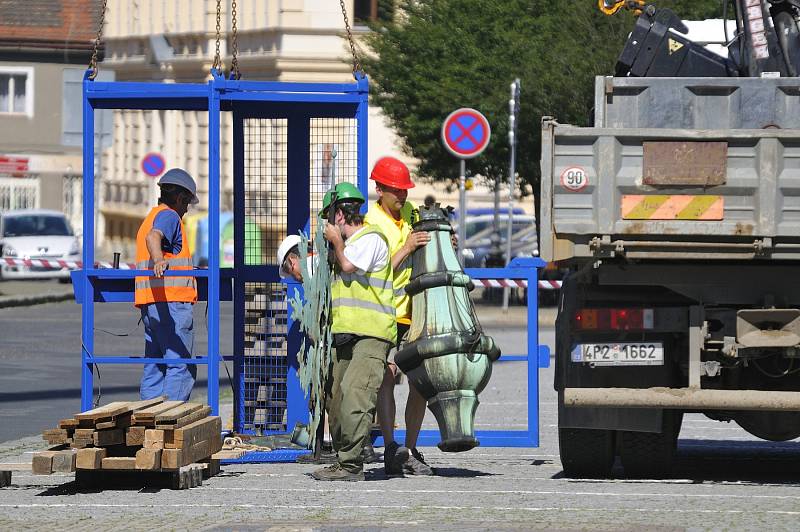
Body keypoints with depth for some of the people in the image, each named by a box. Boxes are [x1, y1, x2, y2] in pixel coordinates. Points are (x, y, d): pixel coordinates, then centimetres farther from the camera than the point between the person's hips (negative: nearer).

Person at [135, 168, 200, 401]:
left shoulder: (149, 218, 27)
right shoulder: (169, 216, -3)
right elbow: (153, 237, -24)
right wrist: (159, 261, -44)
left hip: (150, 303, 10)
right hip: (171, 299, -10)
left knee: (154, 367, 10)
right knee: (182, 367, -12)